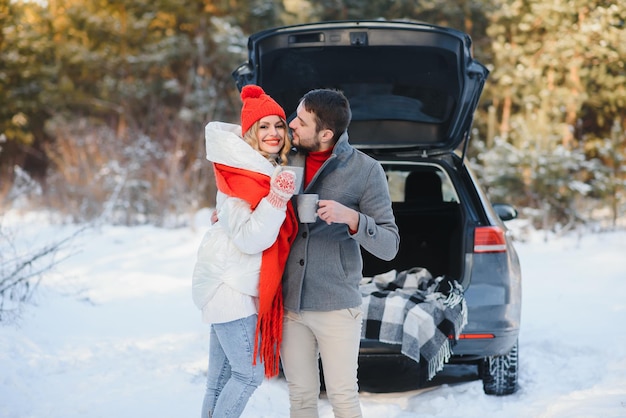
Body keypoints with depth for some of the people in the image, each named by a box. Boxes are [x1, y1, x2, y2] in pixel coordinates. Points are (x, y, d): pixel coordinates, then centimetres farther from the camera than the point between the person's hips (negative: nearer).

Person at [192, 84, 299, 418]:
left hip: (237, 284, 9)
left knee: (222, 377, 12)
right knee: (250, 373, -7)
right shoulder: (239, 177, -18)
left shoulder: (275, 170, 7)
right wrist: (277, 199, -34)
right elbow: (250, 239, -23)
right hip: (230, 285, -9)